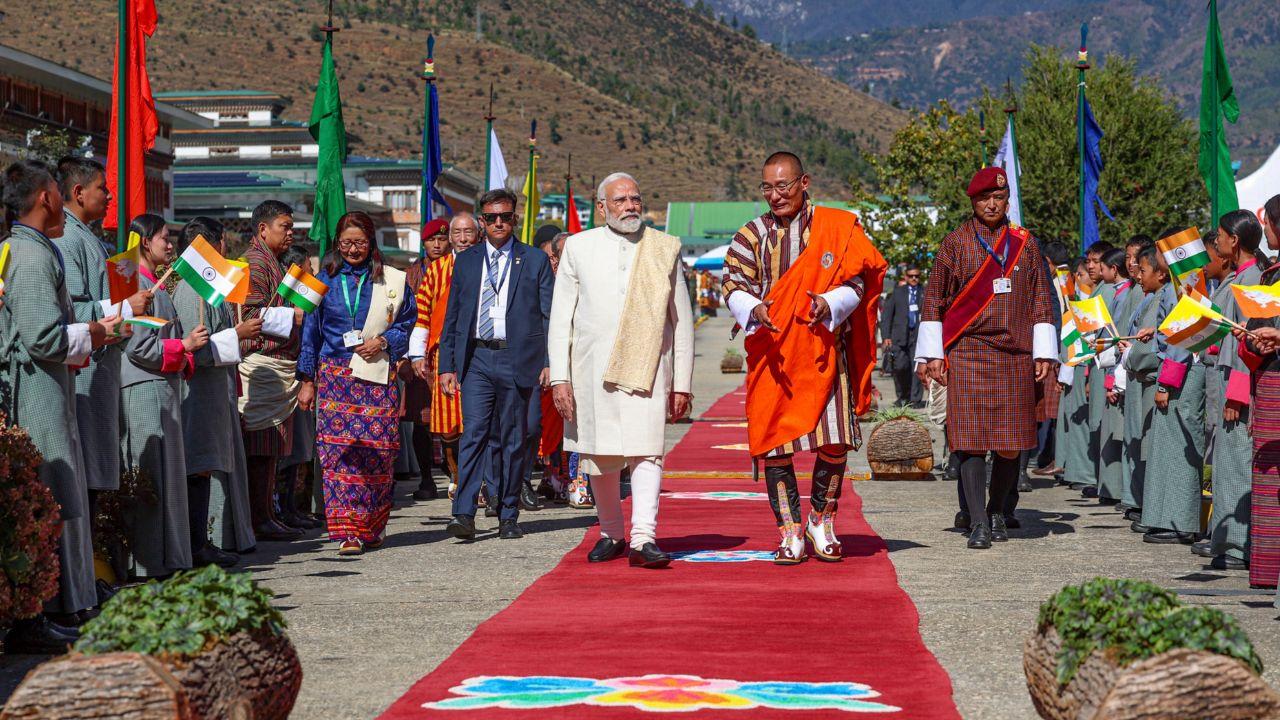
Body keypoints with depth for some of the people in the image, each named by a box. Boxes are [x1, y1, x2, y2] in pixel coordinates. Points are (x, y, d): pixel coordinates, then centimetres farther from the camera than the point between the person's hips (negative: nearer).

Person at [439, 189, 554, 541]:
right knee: (474, 433, -12)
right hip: (475, 359, 1)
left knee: (512, 440, 5)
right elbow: (451, 319, 14)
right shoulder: (465, 262, 13)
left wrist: (550, 362, -5)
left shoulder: (536, 261, 7)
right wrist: (446, 365, 6)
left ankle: (508, 517, 14)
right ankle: (464, 515, -16)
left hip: (517, 360, -1)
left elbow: (549, 315, 4)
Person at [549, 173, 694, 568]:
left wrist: (682, 383, 5)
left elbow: (682, 321, 10)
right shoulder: (579, 248, 9)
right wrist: (559, 377, -1)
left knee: (646, 452, -14)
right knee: (599, 458, 7)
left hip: (647, 368, -1)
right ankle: (611, 534, 22)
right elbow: (560, 317, 8)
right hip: (592, 368, 1)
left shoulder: (665, 249, 8)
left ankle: (643, 538, -20)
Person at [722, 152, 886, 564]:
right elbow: (733, 284, -2)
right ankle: (790, 532, 9)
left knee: (836, 441, -6)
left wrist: (829, 304, -22)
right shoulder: (751, 236, 6)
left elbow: (856, 282, -1)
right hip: (772, 354, 1)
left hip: (823, 351, -1)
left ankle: (821, 521, 15)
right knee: (774, 443, -2)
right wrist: (753, 309, -24)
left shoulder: (837, 228, 3)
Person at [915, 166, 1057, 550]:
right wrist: (933, 354, -2)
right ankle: (979, 523, -8)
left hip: (1015, 357, 2)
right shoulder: (956, 242, 4)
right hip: (968, 355, -2)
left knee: (1012, 443, 4)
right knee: (972, 438, -9)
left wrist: (1044, 354, 6)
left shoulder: (1025, 243, 10)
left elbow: (1041, 300, 12)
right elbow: (934, 299, 4)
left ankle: (997, 510, 23)